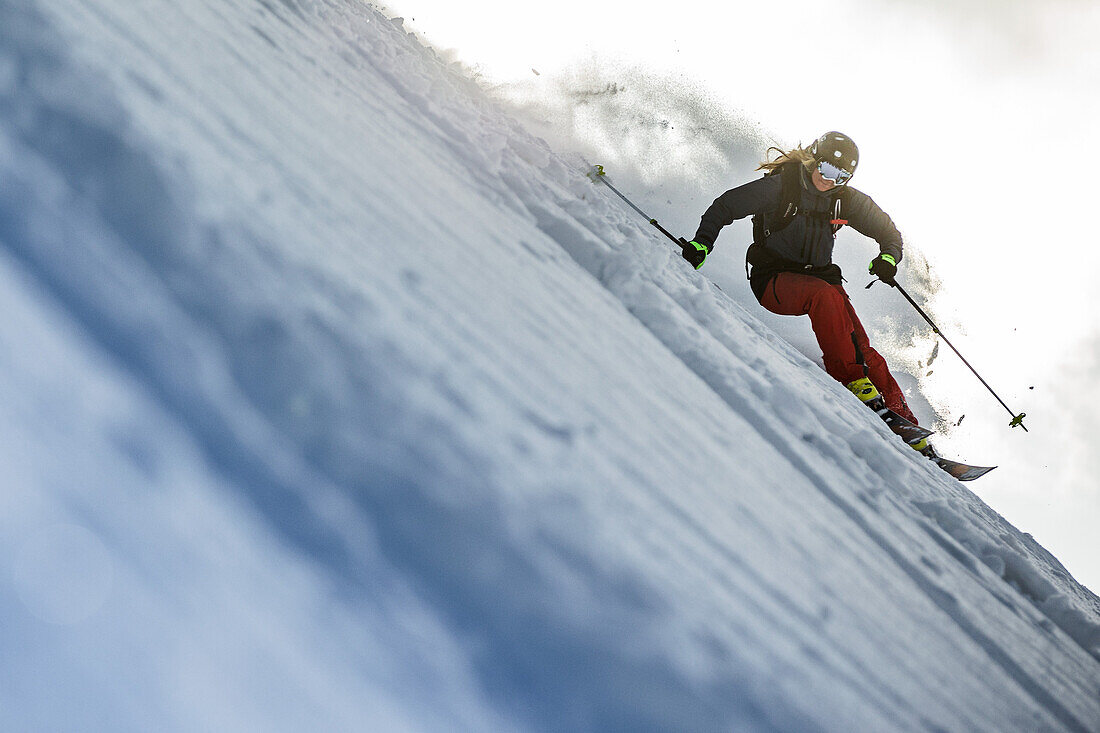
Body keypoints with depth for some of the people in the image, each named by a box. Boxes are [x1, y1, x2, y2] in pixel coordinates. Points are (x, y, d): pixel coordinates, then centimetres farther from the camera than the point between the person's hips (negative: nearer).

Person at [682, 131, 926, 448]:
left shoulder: (847, 199, 2)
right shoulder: (781, 186, -11)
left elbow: (888, 232, 13)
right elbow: (725, 207, -9)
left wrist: (888, 257, -9)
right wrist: (702, 243, -24)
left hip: (820, 276, 4)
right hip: (773, 280, -4)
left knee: (861, 350, -15)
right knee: (824, 295, -36)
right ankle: (854, 384, -36)